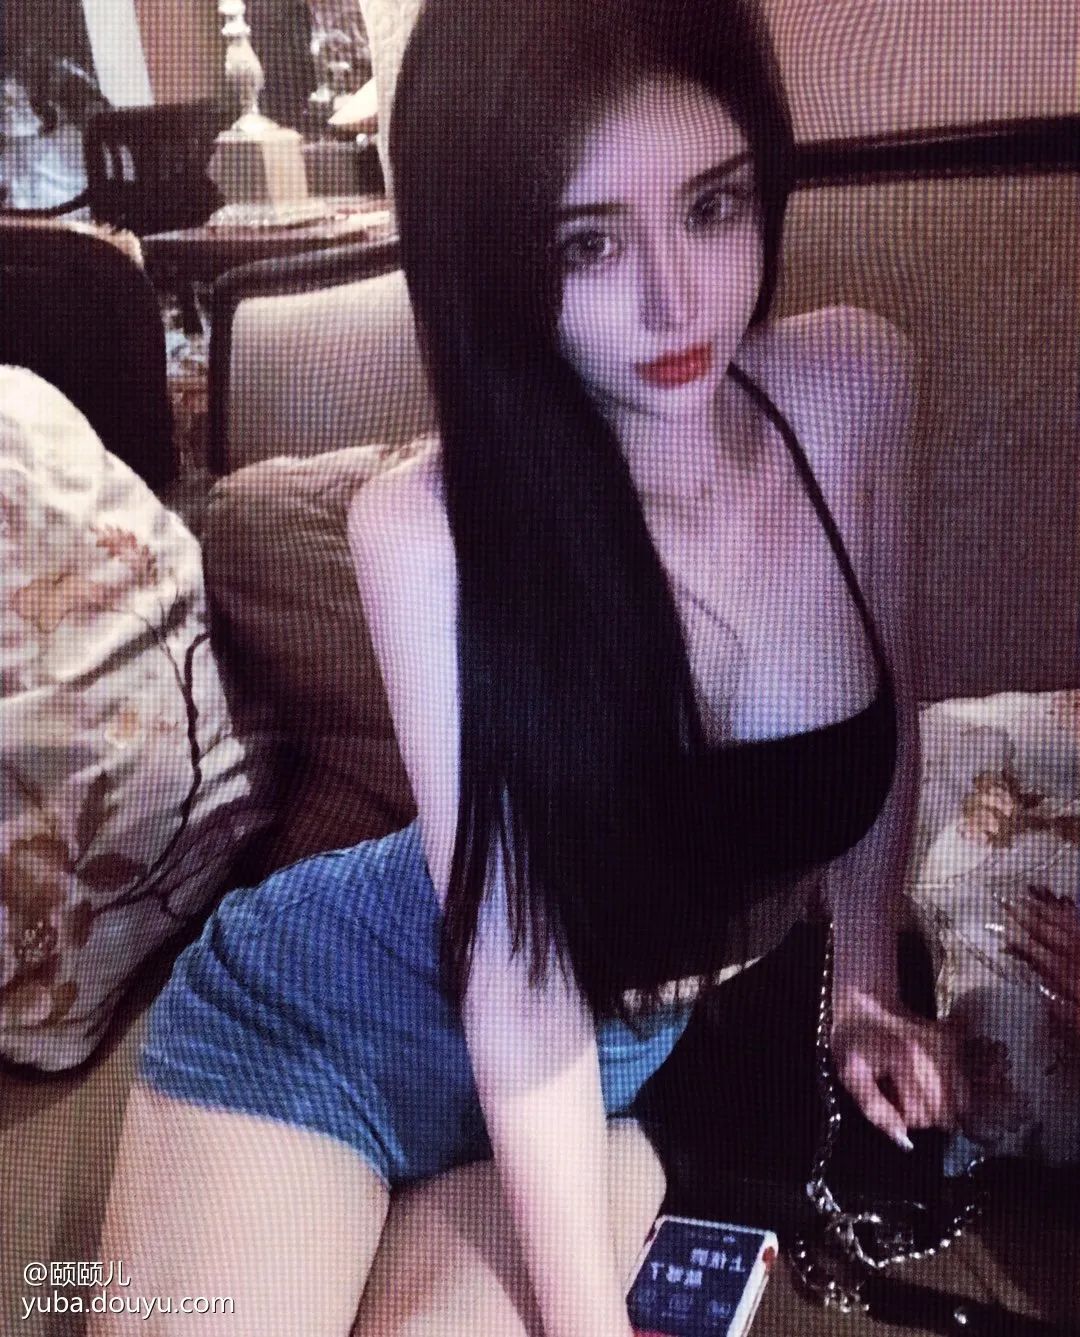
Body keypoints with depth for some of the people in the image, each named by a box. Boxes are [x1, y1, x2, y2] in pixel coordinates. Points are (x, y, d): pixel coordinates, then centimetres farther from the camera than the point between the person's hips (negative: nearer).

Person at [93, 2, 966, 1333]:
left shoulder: (855, 387, -15)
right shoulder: (429, 527, -26)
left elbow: (884, 732, 2)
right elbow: (520, 991, -21)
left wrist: (864, 979, 11)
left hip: (643, 1064, 3)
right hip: (329, 1014, -2)